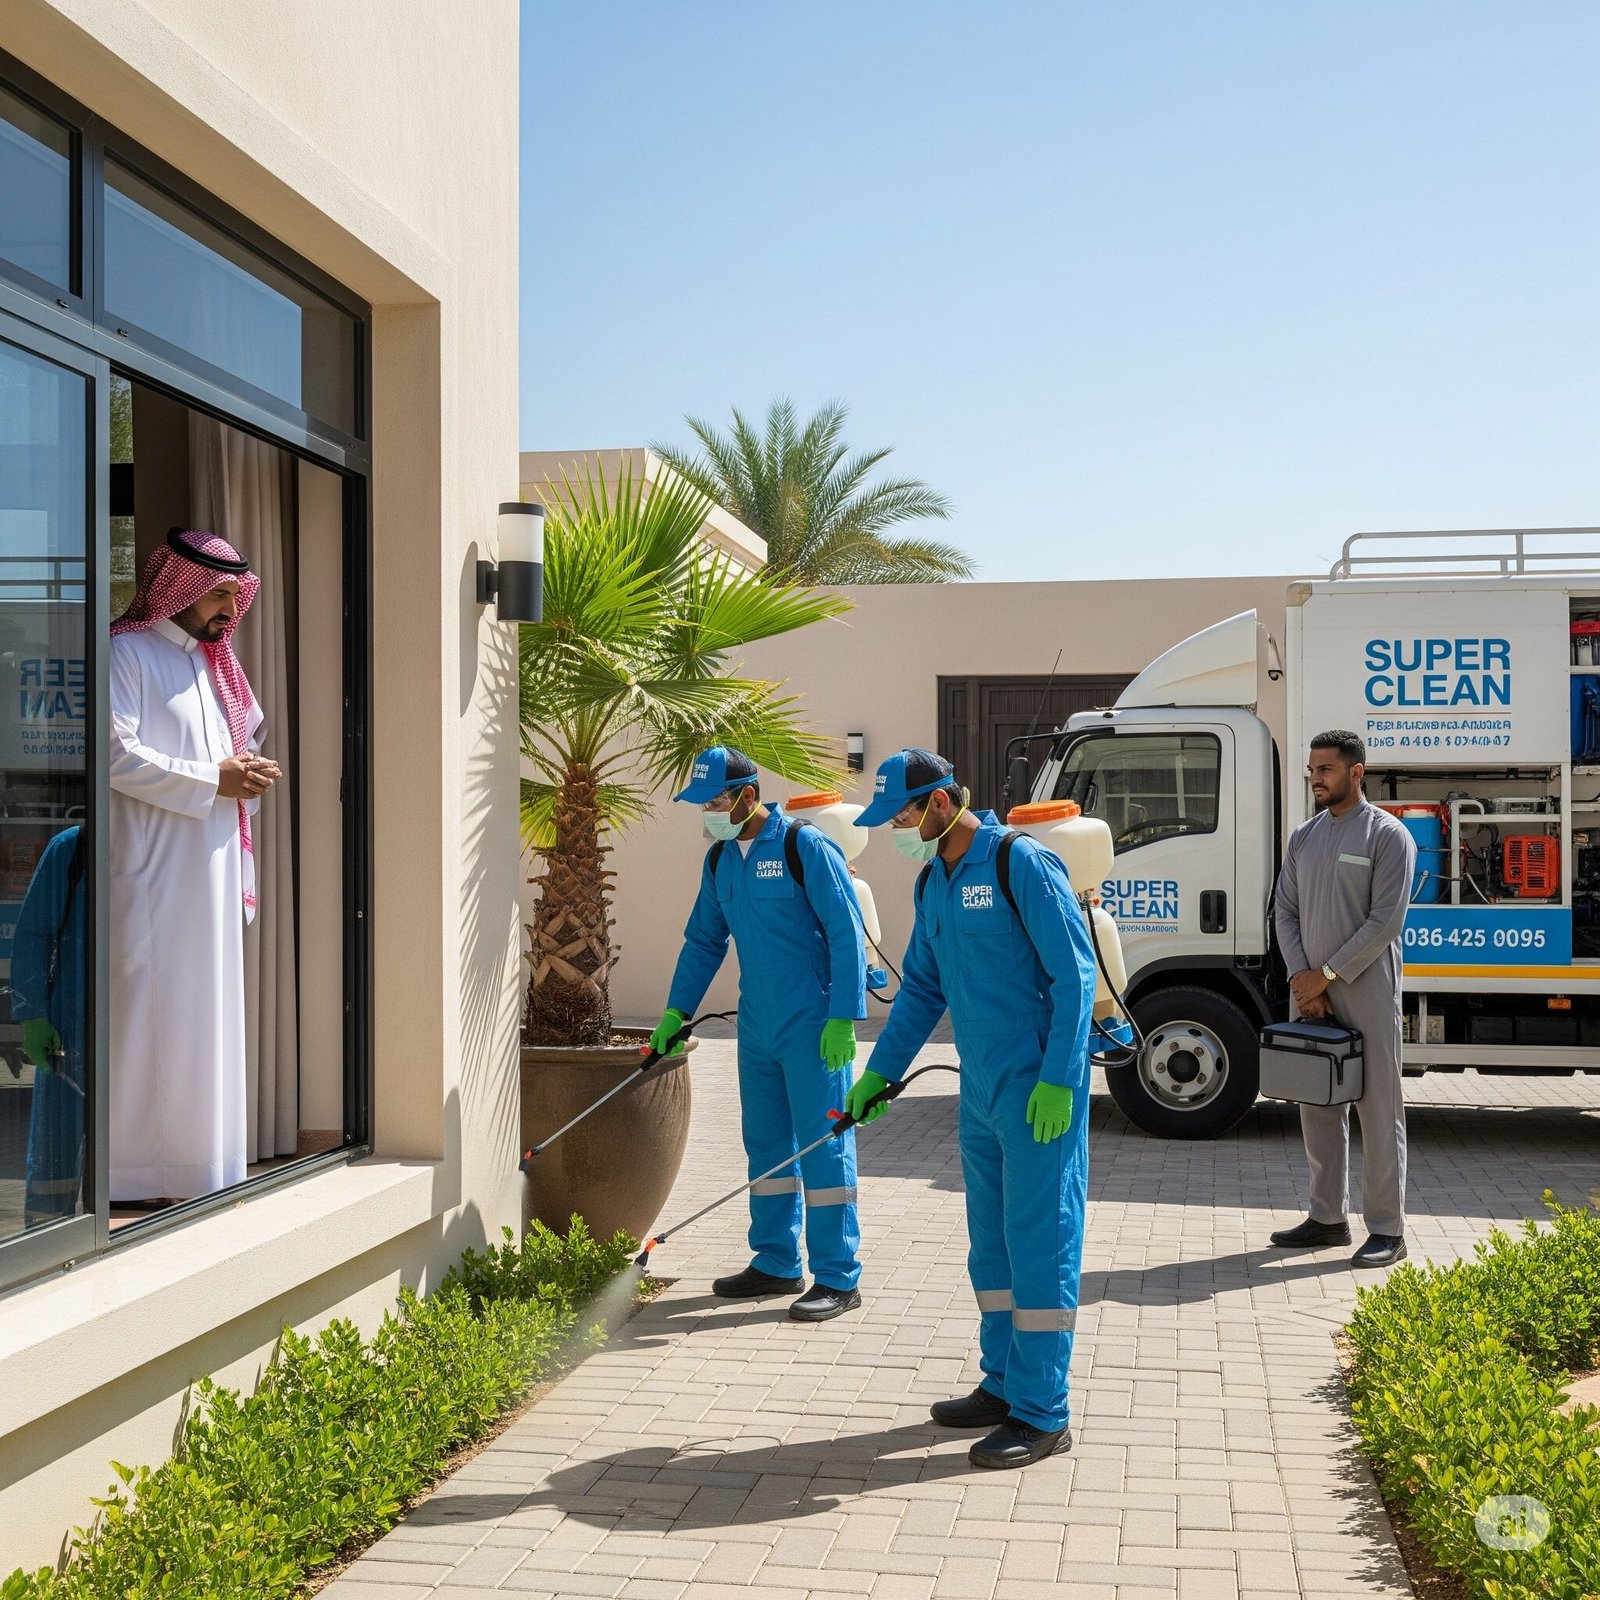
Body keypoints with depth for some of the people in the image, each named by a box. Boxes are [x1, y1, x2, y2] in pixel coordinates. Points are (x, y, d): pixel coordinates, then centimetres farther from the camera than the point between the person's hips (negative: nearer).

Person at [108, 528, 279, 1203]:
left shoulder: (212, 660, 20)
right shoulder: (127, 652, -5)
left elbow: (245, 738, 28)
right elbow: (117, 753, -16)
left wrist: (251, 771, 6)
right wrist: (214, 781, -15)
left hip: (214, 870, 8)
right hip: (152, 868, -8)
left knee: (209, 1010, 9)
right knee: (148, 1014, -7)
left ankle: (204, 1164, 16)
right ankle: (136, 1171, -1)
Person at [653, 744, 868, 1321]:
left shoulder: (806, 848, -12)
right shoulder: (719, 860, 10)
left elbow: (846, 935, -13)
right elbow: (704, 940, 19)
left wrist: (843, 1017, -18)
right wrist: (676, 1011, 13)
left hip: (812, 1029, -7)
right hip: (757, 1028, 8)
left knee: (823, 1145, -3)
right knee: (766, 1145, 14)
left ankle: (837, 1278, 3)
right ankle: (776, 1263, 26)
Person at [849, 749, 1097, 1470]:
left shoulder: (1021, 863, -14)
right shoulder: (933, 882, 12)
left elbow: (1074, 975, -16)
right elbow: (921, 988, 21)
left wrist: (1057, 1080, -20)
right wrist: (878, 1073, 18)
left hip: (1041, 1091, -9)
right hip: (981, 1092, 9)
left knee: (1039, 1242, -4)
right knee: (991, 1243, 15)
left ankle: (1042, 1415, 4)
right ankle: (1004, 1385, 28)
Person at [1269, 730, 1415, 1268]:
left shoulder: (1387, 835, -6)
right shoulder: (1303, 837, 13)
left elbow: (1386, 921, -12)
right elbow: (1286, 912, 10)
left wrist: (1326, 974, -12)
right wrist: (1300, 977, -4)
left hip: (1366, 994, -6)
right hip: (1311, 992, 6)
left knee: (1378, 1110, -2)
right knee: (1318, 1109, 10)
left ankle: (1387, 1229, 4)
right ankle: (1328, 1218, 20)